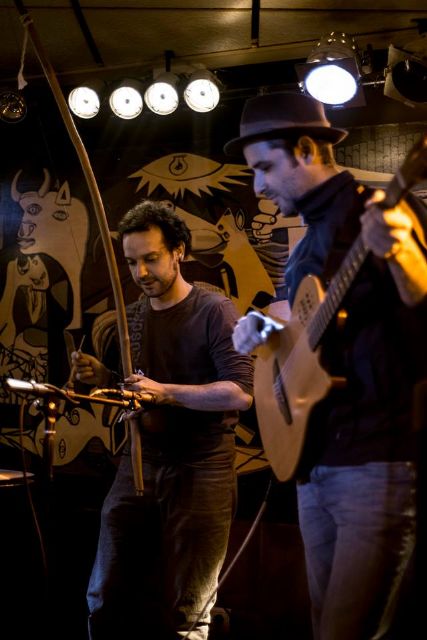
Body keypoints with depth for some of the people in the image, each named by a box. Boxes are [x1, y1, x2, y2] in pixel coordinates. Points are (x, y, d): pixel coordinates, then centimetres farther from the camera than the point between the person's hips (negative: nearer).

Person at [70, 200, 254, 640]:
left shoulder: (214, 311, -9)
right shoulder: (132, 315, 11)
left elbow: (241, 392, -18)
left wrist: (165, 392, -23)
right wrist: (103, 377, 0)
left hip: (201, 470, -5)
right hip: (139, 464, 6)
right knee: (106, 600, 8)